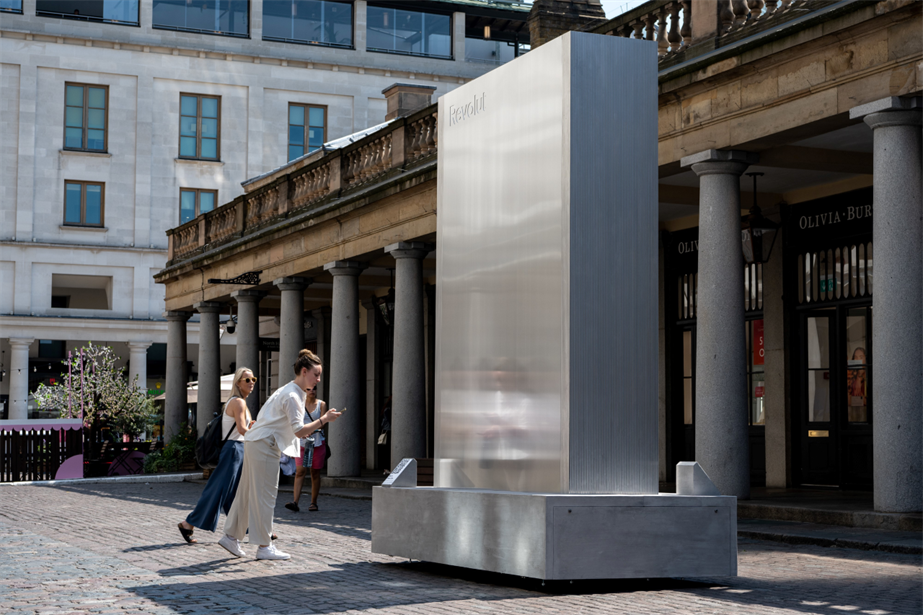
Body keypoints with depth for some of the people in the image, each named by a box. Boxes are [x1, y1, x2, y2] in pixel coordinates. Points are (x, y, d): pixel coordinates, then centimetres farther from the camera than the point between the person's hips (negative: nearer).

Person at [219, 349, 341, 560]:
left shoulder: (290, 391, 16)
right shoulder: (292, 396, -17)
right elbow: (299, 430, -19)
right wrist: (324, 420, -19)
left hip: (256, 444, 10)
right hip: (263, 446, -10)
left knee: (249, 493, 14)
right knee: (265, 495, -5)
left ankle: (231, 536, 20)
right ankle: (264, 547, 0)